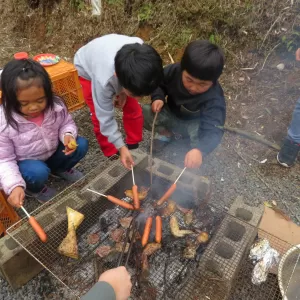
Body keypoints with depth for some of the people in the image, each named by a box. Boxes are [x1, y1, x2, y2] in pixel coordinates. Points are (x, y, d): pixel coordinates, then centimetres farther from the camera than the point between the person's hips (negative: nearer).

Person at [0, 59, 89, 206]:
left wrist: (68, 135, -25)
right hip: (25, 163, -3)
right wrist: (15, 186, -34)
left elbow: (66, 123, 0)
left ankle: (61, 169, 15)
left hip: (53, 153, 4)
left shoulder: (55, 105, -20)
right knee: (38, 172, -34)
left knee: (81, 145, -16)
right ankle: (34, 189, 6)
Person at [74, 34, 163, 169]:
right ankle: (111, 153, 12)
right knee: (99, 116, -9)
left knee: (133, 108, 1)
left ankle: (134, 145, 21)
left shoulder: (140, 53, -38)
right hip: (88, 69, -3)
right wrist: (121, 147, -26)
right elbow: (105, 117, -31)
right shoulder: (103, 80, -46)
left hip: (122, 64, 4)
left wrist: (123, 93, -16)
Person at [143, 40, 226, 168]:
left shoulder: (214, 99, -34)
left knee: (201, 133, -37)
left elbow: (212, 130, -46)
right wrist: (158, 98, -23)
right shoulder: (174, 71, -22)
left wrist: (199, 149, -65)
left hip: (194, 123, -3)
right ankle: (166, 132, 7)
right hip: (171, 114, 4)